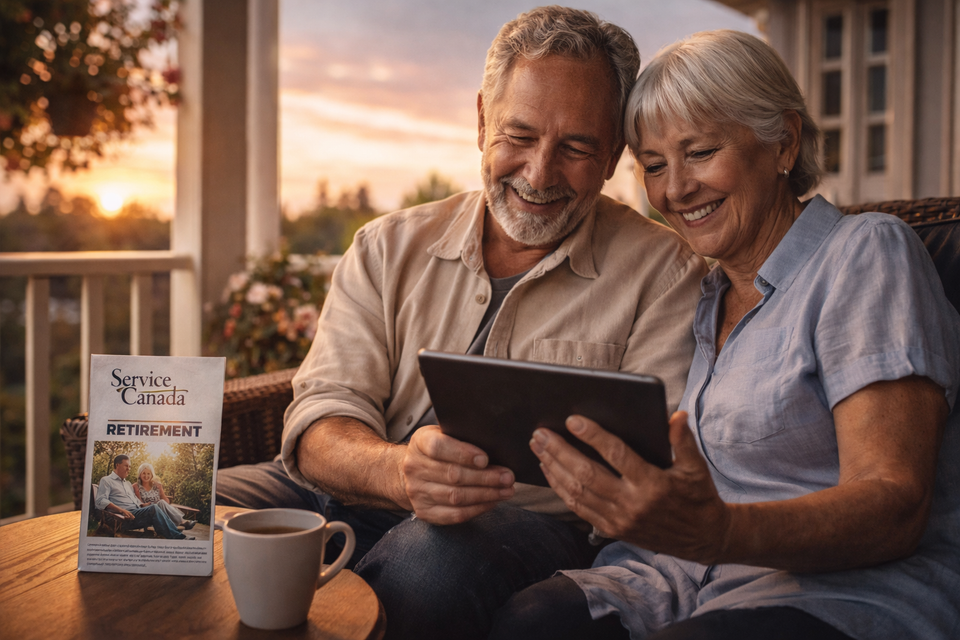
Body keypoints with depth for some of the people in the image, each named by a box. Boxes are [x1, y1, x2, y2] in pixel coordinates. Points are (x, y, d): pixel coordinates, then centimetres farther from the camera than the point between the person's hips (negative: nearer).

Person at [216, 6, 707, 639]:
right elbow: (322, 418, -2)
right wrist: (399, 470, -25)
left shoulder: (664, 272, 2)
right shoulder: (389, 248, 9)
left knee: (432, 561, -36)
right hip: (359, 500, 3)